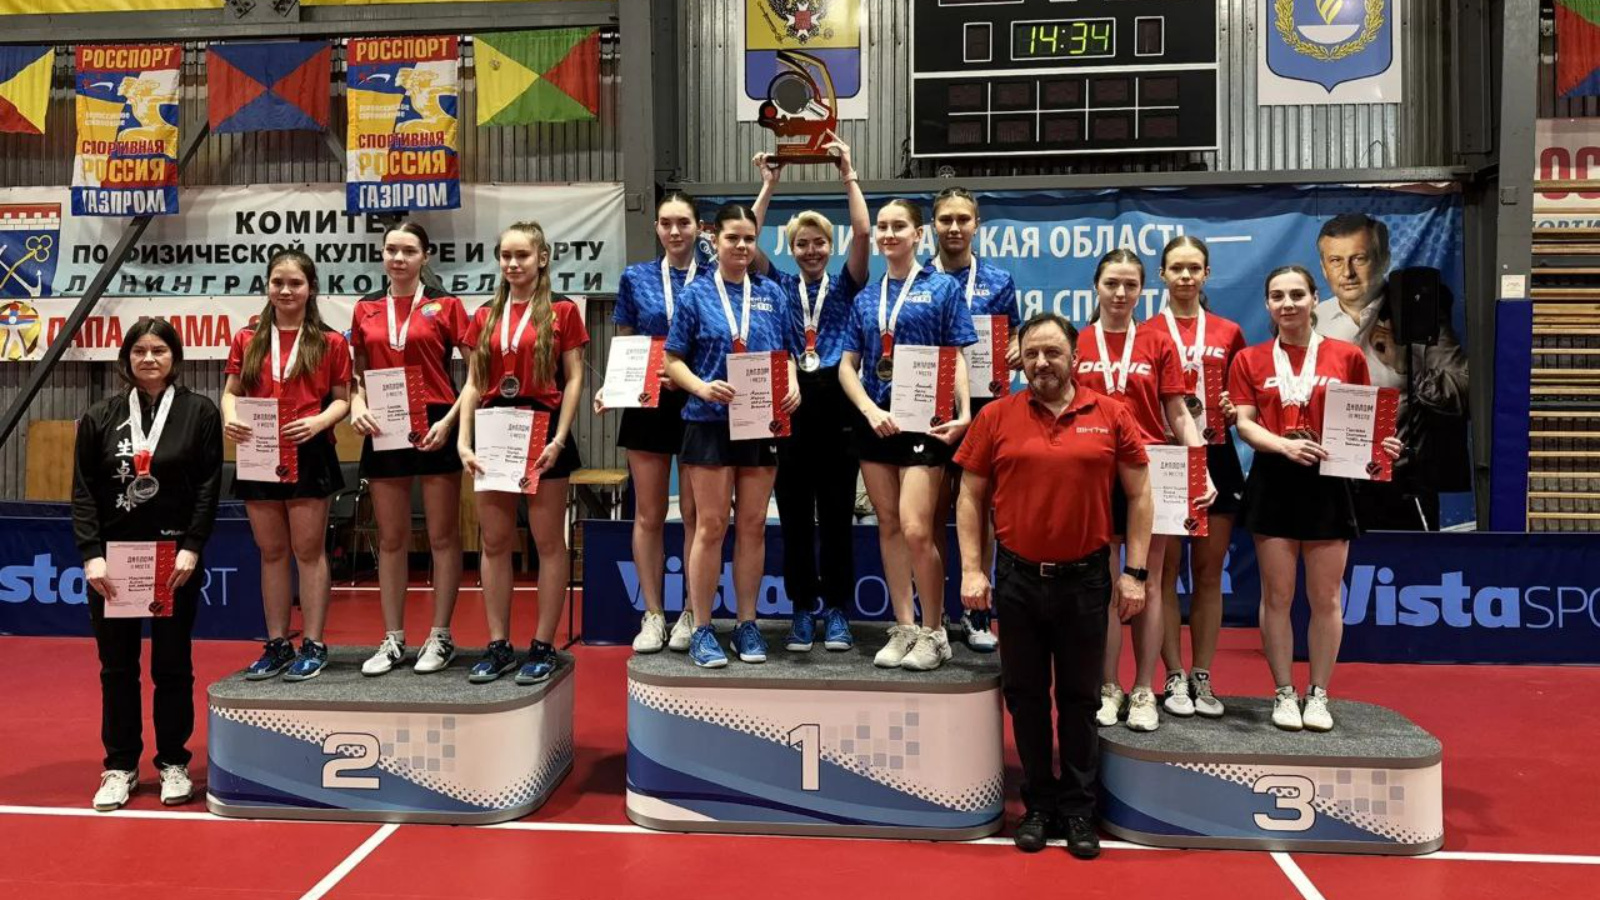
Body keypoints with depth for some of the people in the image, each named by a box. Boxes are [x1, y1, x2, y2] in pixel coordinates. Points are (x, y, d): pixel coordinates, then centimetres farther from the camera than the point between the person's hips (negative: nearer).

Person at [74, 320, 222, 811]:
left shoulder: (200, 412, 0)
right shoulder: (100, 417, 5)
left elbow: (209, 487, -4)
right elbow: (83, 492, 2)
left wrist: (191, 549, -12)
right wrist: (91, 555, -9)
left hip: (175, 558, -2)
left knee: (172, 666, 7)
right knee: (117, 668, 8)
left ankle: (173, 762, 19)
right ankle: (120, 766, 19)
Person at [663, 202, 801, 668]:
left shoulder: (772, 294, 9)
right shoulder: (696, 295, 1)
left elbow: (788, 354, 12)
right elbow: (673, 360, 0)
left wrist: (792, 385, -9)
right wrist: (701, 387, -18)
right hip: (710, 421, -2)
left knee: (752, 526, 8)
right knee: (711, 526, 1)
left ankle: (747, 625, 19)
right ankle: (702, 630, 10)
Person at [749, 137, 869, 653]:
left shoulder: (844, 286, 10)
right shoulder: (779, 286, 12)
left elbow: (862, 233, -4)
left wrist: (848, 174, -3)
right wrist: (768, 185, 1)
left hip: (835, 404, -1)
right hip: (788, 404, 1)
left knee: (837, 513, 4)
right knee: (794, 515, 5)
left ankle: (837, 612, 13)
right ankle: (802, 611, 15)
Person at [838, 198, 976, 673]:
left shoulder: (942, 288, 2)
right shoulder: (866, 298, 12)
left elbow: (957, 357, -2)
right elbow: (848, 365, 9)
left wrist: (964, 412, -17)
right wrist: (870, 410, -8)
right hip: (875, 422, 5)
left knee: (916, 530, -11)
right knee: (889, 526, 9)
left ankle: (934, 633, 6)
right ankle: (904, 628, 19)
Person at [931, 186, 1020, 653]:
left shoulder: (998, 281, 7)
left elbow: (1013, 338, 10)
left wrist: (1015, 354, -12)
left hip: (982, 406, 0)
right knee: (932, 509, 6)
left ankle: (976, 610, 15)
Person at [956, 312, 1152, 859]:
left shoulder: (1111, 415, 0)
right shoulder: (995, 418, 0)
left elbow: (1139, 496, 3)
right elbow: (970, 497, 4)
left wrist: (1134, 572, -2)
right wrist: (972, 569, -4)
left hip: (1086, 578, 0)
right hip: (1017, 578, 1)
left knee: (1080, 697, 10)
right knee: (1025, 695, 10)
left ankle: (1079, 809, 23)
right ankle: (1038, 805, 25)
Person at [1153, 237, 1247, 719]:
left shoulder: (1229, 333, 10)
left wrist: (1235, 407, -5)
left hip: (1215, 458, 3)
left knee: (1209, 572, 6)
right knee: (1166, 571, 1)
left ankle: (1203, 678, 15)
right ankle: (1175, 679, 10)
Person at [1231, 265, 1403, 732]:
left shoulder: (1346, 356, 5)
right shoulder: (1250, 360, 6)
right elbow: (1244, 423, -1)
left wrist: (1381, 445, -12)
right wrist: (1284, 445, -19)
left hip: (1327, 483, 0)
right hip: (1272, 483, 0)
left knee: (1325, 597, 5)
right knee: (1277, 595, 4)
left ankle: (1318, 695, 18)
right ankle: (1284, 694, 16)